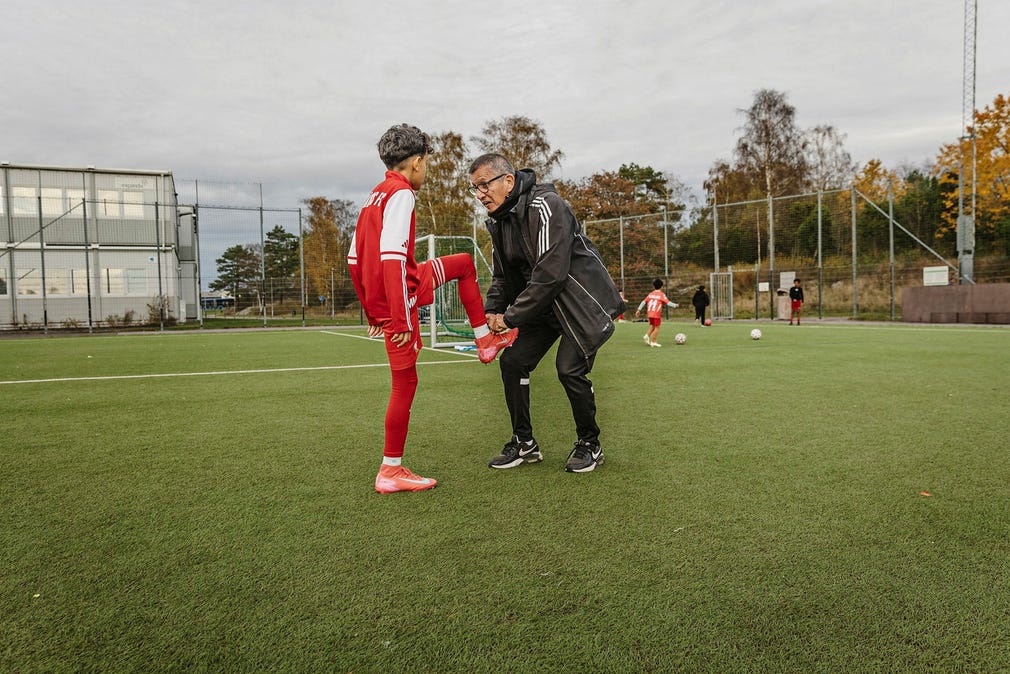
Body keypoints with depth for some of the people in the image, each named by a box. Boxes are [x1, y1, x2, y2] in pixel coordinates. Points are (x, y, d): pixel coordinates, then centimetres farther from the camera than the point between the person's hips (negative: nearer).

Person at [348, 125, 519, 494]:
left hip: (378, 298, 10)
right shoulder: (401, 194, -14)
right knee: (405, 381, 1)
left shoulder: (374, 197, 14)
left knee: (465, 263, 24)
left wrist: (371, 311, 23)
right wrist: (400, 319, -26)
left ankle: (485, 340, 28)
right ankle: (390, 472, 12)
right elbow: (392, 257, -26)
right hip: (402, 295, -10)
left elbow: (354, 258, 17)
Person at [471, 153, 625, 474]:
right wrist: (491, 312, -4)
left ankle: (589, 445, 7)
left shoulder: (545, 207, -23)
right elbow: (501, 276, 15)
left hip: (581, 298, -8)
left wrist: (511, 317, -23)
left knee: (570, 368, -17)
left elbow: (550, 273, -29)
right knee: (512, 361, 1)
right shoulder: (499, 220, 5)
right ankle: (524, 443, 15)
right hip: (543, 305, 9)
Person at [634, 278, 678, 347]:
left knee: (652, 326, 21)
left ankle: (647, 335, -1)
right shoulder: (662, 294, -3)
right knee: (657, 327, 4)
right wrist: (675, 305, 2)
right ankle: (653, 342, 1)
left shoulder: (650, 294, 10)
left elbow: (644, 302, 7)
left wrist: (639, 310, 10)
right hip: (657, 314, -5)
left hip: (649, 313, 5)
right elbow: (668, 302, -10)